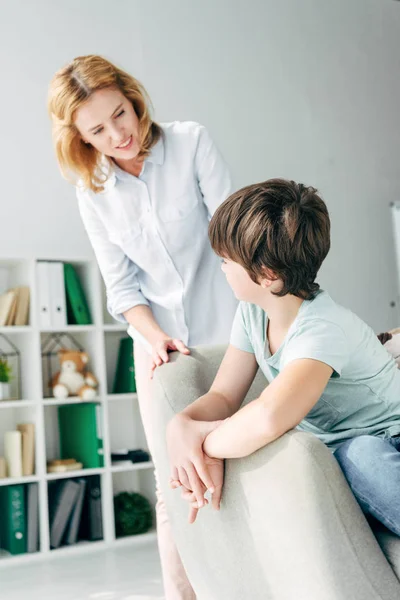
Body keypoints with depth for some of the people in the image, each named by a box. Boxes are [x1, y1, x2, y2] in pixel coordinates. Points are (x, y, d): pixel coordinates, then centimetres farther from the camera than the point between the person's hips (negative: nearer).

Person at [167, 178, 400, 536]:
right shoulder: (253, 312, -1)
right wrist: (181, 425, -22)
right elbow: (222, 397, 1)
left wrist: (207, 445, -29)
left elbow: (268, 417, -48)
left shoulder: (323, 330, -29)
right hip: (327, 450, 7)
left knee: (360, 452, -38)